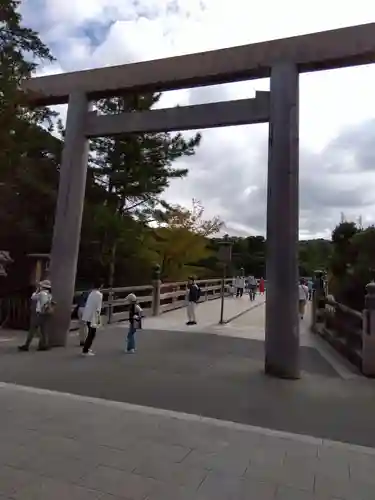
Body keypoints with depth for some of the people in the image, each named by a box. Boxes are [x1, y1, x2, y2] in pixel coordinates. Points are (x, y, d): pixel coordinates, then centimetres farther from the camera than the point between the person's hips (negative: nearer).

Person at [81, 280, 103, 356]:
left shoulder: (91, 293, 11)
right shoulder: (99, 294, -13)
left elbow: (89, 305, 14)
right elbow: (98, 308, -18)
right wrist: (98, 318, -14)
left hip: (87, 316, 8)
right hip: (93, 317, -8)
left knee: (90, 333, 21)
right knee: (92, 334, 1)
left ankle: (87, 348, 29)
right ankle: (85, 351, 2)